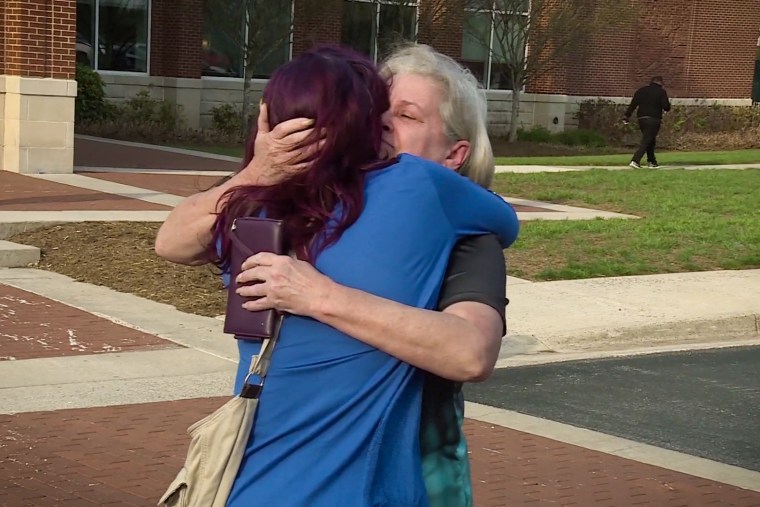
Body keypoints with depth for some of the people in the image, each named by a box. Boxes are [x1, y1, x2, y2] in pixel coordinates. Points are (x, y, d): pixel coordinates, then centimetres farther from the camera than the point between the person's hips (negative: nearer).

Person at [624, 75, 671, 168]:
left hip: (641, 119, 5)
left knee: (649, 140, 19)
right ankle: (635, 160, -21)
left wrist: (627, 116, 6)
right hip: (654, 119, -5)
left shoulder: (641, 90, 11)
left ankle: (652, 161, 23)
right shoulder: (661, 92, -2)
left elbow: (633, 104, 6)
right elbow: (666, 107, -6)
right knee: (646, 141, -7)